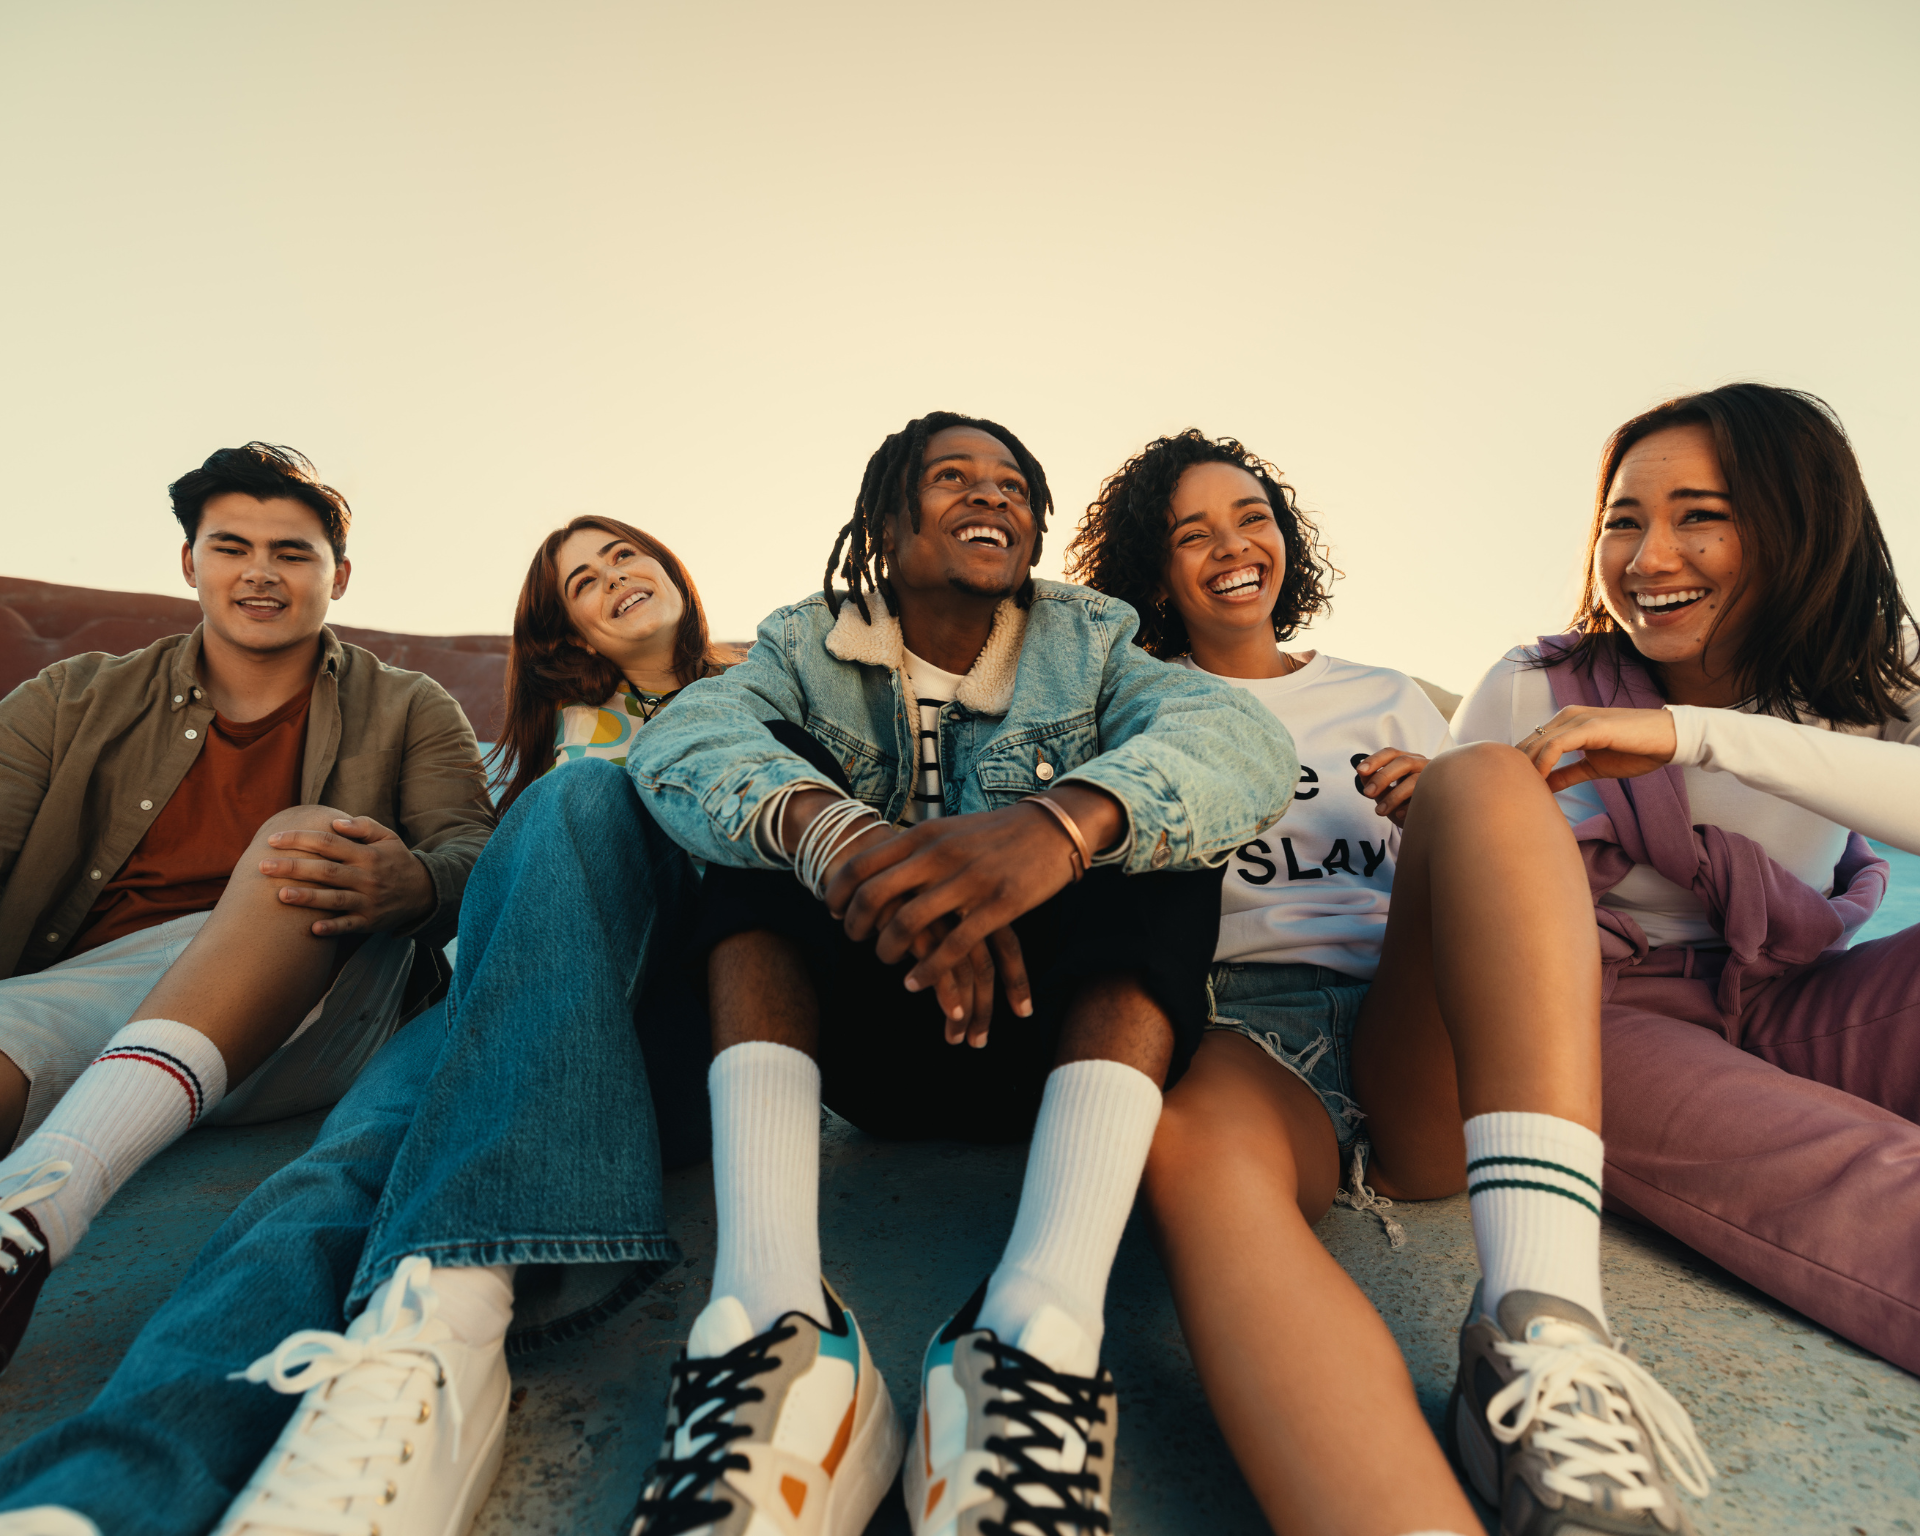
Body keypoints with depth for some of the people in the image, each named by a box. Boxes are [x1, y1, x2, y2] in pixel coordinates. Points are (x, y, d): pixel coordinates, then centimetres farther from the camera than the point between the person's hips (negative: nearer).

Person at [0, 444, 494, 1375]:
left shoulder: (407, 712, 17)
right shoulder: (76, 702, 22)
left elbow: (472, 854, 1)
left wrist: (412, 884, -25)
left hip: (305, 1021, -1)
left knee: (297, 841, -31)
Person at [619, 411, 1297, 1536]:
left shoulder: (1090, 645, 6)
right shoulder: (809, 649, 6)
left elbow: (1245, 740, -17)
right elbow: (681, 740, -17)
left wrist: (1060, 824, -40)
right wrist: (826, 827, -41)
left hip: (1055, 1042, 0)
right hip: (856, 1040, 0)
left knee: (1151, 803, -19)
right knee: (774, 788, -17)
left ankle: (1042, 1322, -39)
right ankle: (775, 1316, -35)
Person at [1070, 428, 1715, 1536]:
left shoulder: (1386, 699, 28)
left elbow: (1517, 855, 24)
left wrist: (1453, 812, 1)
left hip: (1413, 1056, 3)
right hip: (1229, 1035, -2)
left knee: (1488, 779, -27)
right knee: (1194, 1143, -40)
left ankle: (1550, 1333, -39)